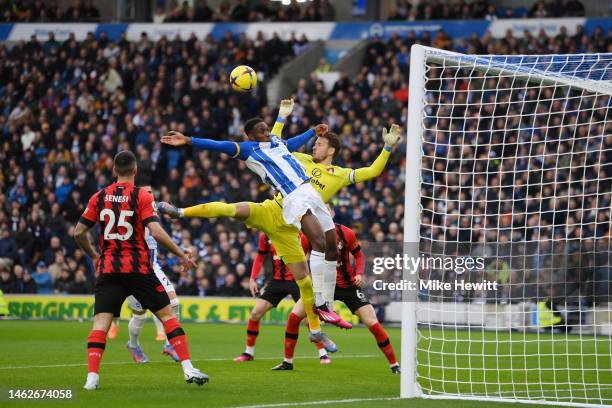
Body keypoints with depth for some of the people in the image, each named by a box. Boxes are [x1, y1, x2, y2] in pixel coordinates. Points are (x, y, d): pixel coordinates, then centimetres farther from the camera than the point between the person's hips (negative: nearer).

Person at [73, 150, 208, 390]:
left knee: (101, 322, -1)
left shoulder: (99, 197, 7)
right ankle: (188, 369, 0)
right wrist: (181, 255, -4)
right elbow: (156, 232, -14)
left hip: (108, 270, 2)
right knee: (167, 314, 6)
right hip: (138, 269, -2)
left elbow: (78, 233, 8)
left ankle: (92, 377, -17)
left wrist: (94, 256, 24)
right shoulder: (142, 197, -3)